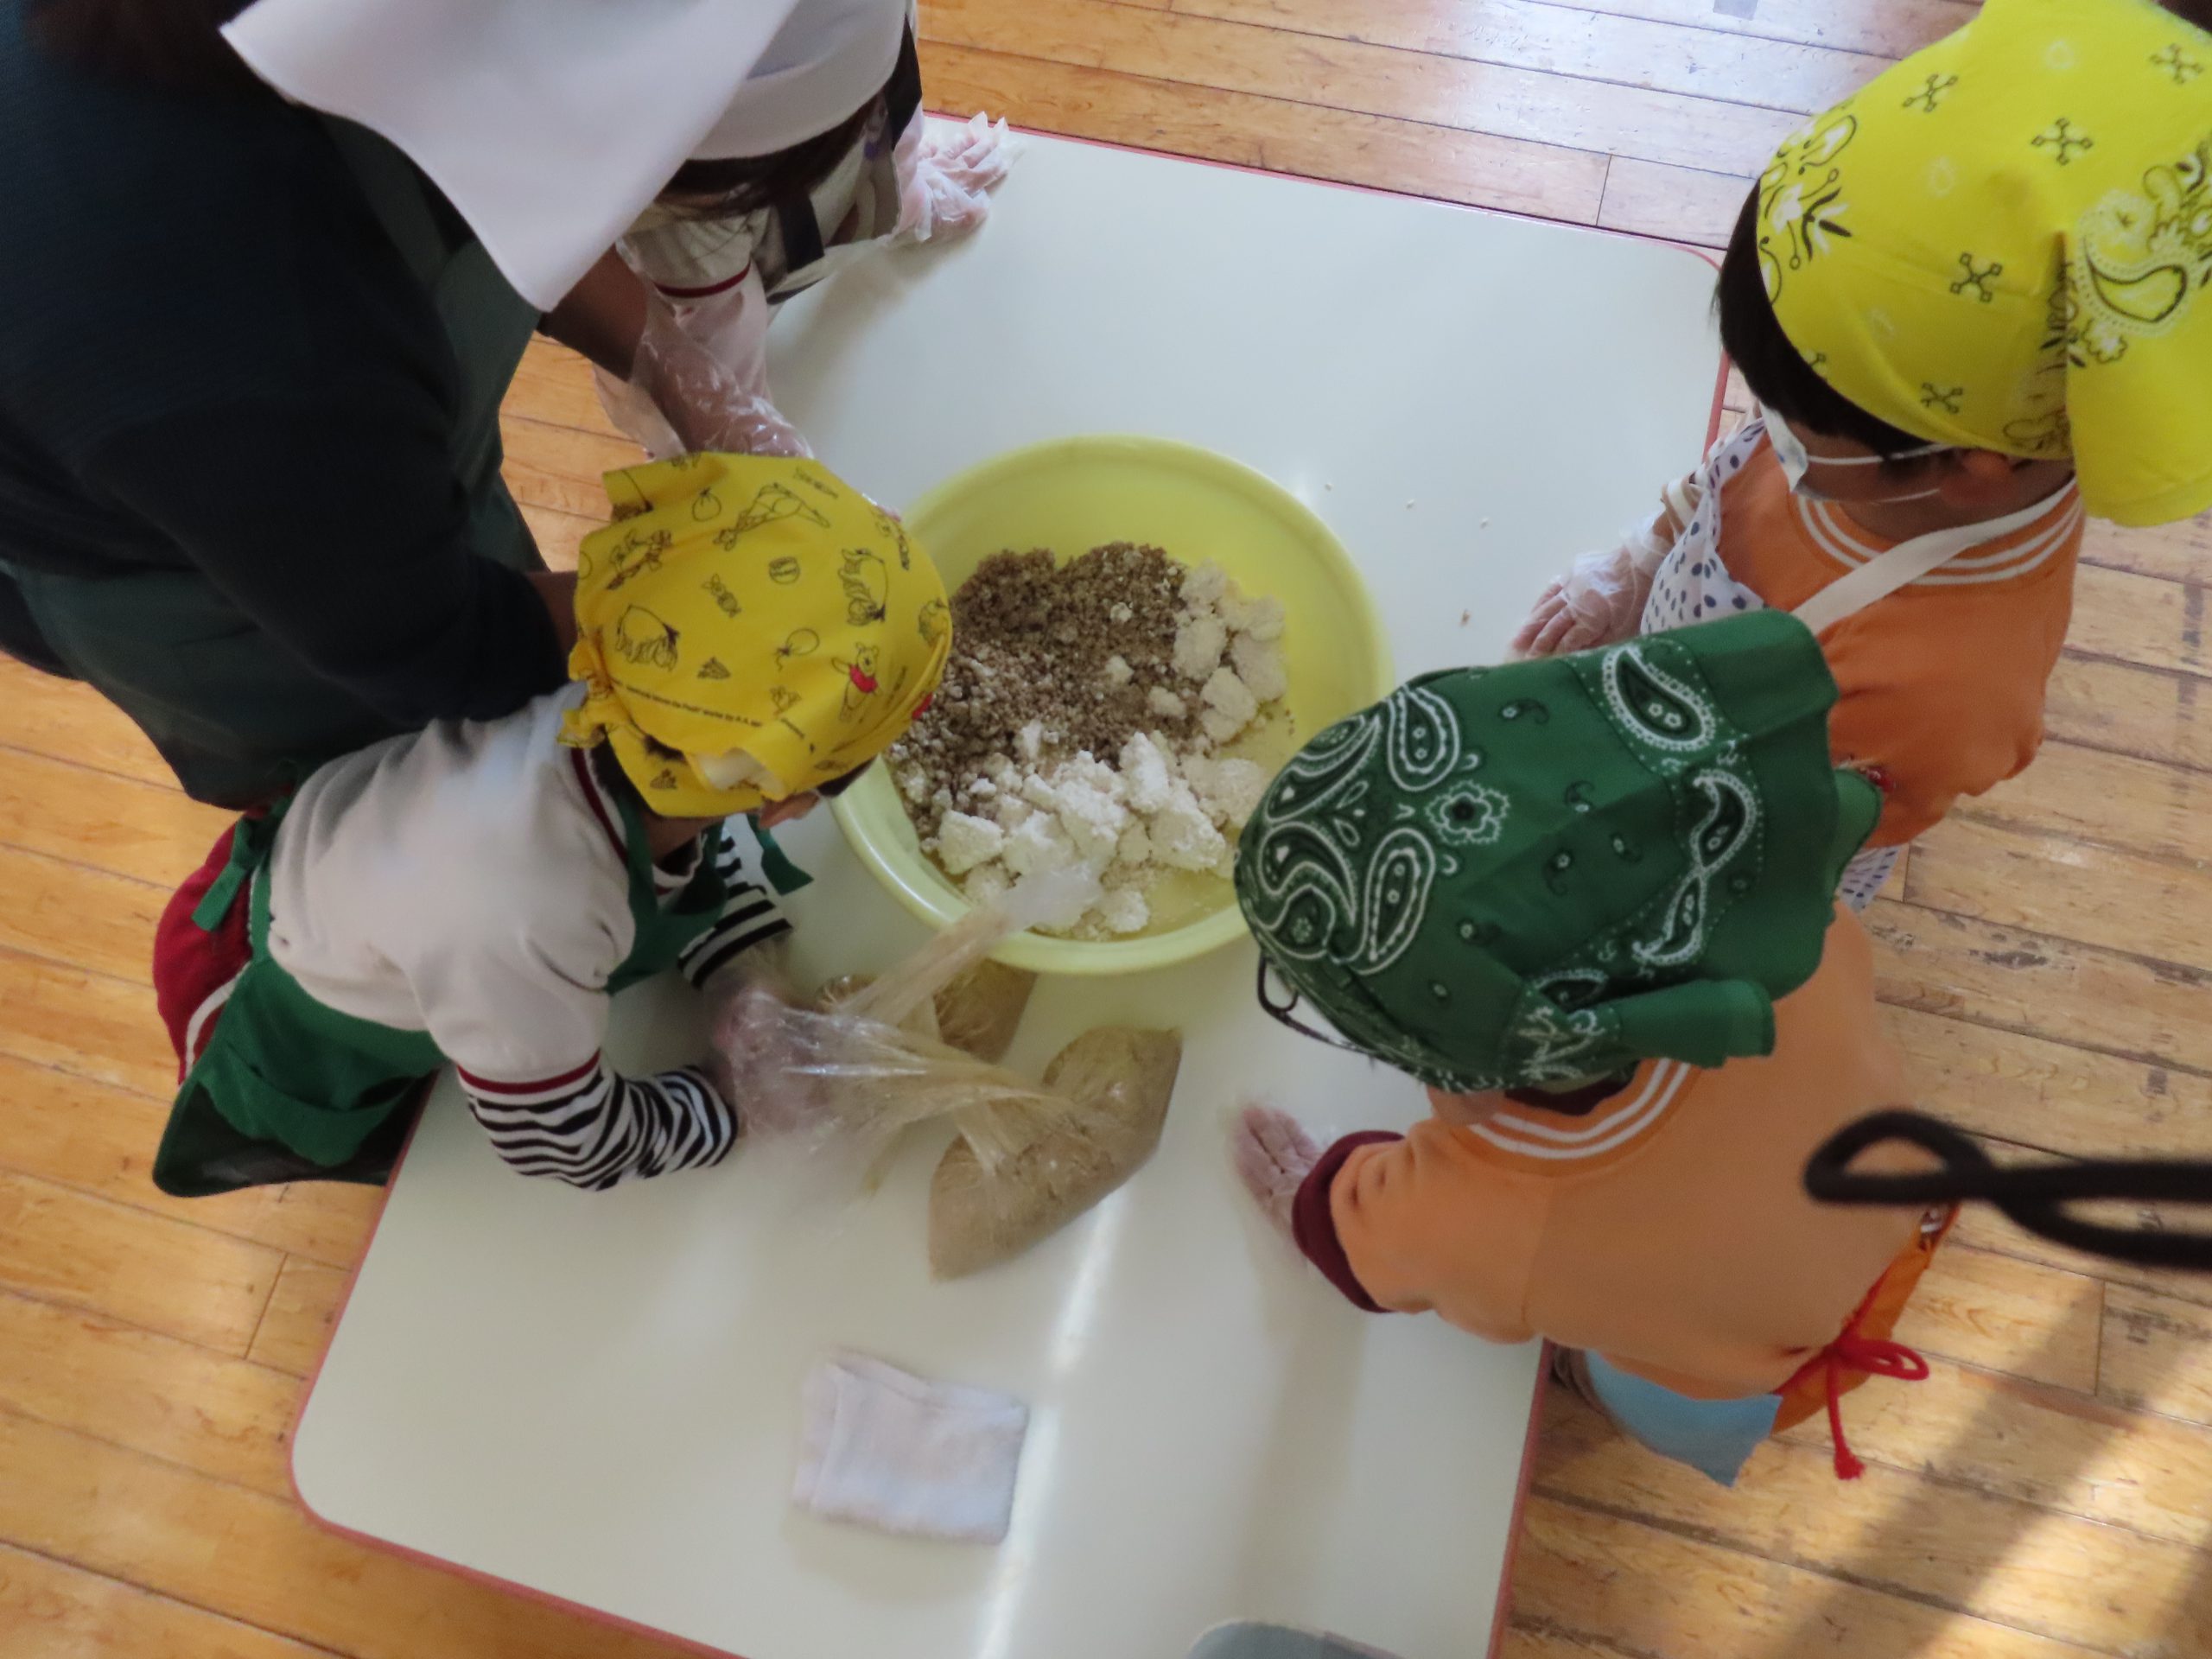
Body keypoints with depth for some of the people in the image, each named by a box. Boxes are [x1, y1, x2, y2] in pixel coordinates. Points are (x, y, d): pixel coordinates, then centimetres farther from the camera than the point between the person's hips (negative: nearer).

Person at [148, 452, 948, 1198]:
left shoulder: (612, 724, -32)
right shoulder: (516, 927, -49)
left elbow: (706, 844, -8)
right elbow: (564, 1141, -29)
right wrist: (750, 1102, -18)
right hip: (292, 1014, -4)